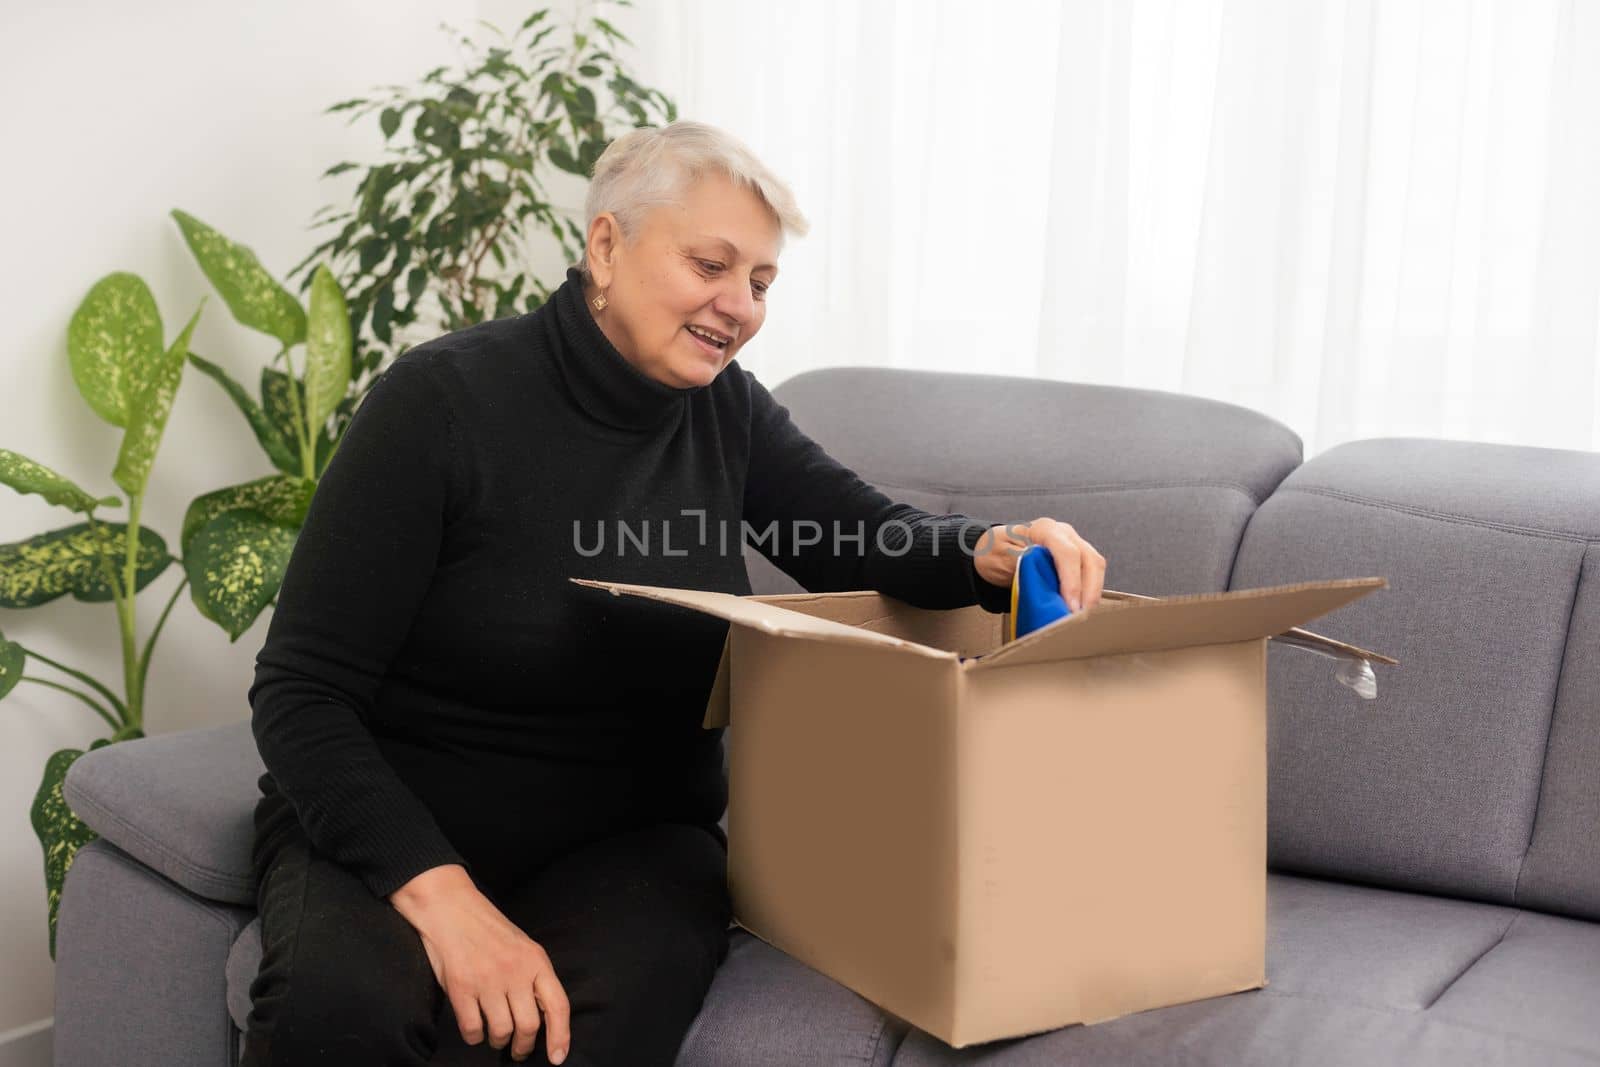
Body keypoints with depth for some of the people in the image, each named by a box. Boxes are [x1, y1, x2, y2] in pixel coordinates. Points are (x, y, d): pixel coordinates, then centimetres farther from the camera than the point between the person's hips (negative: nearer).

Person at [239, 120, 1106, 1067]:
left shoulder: (728, 411, 4)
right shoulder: (445, 401, -13)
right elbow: (302, 693, -15)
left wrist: (994, 553, -23)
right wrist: (439, 892, -29)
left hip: (631, 836, 3)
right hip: (389, 825, -2)